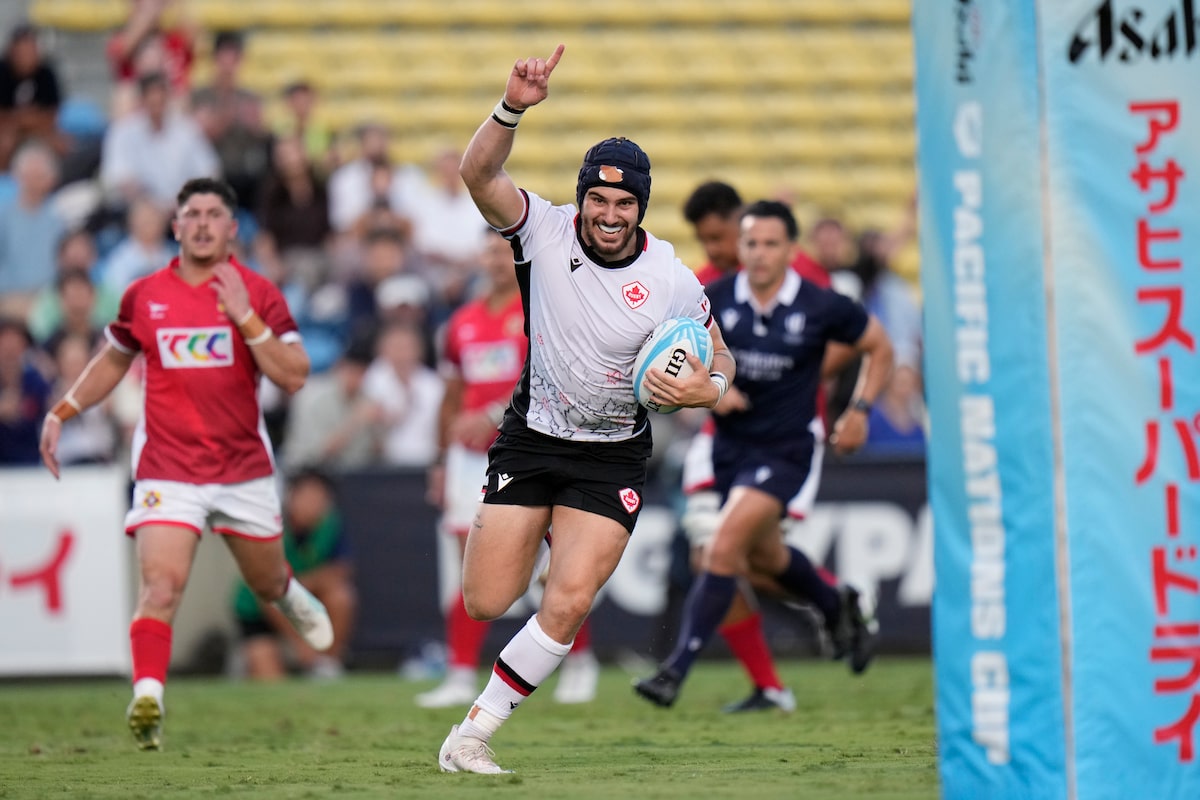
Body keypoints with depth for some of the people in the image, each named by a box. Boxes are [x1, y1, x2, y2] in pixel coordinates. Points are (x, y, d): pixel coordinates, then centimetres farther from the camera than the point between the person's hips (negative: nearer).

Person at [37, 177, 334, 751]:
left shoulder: (258, 295, -2)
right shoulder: (144, 296, 3)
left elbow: (294, 376, -11)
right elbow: (112, 360, 21)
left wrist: (245, 317, -21)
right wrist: (62, 413, 13)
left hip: (244, 467, 1)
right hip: (167, 468, -1)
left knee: (266, 582, 19)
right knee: (160, 585, -20)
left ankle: (290, 597, 55)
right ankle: (147, 699, -26)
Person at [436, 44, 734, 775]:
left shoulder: (671, 281, -10)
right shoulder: (546, 231, -11)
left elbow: (719, 360, 4)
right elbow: (479, 173, -26)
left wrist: (707, 390, -19)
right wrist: (513, 109, -42)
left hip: (612, 459, -1)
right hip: (530, 440, 1)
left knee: (567, 607, -15)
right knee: (486, 603, -2)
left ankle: (473, 734, -1)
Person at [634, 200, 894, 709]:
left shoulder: (822, 308, -13)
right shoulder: (714, 300, -8)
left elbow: (879, 347, 5)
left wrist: (860, 409, -6)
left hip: (787, 451, -5)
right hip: (731, 446, 5)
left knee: (723, 551, -20)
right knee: (763, 556, 22)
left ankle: (677, 670, -16)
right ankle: (838, 607, 53)